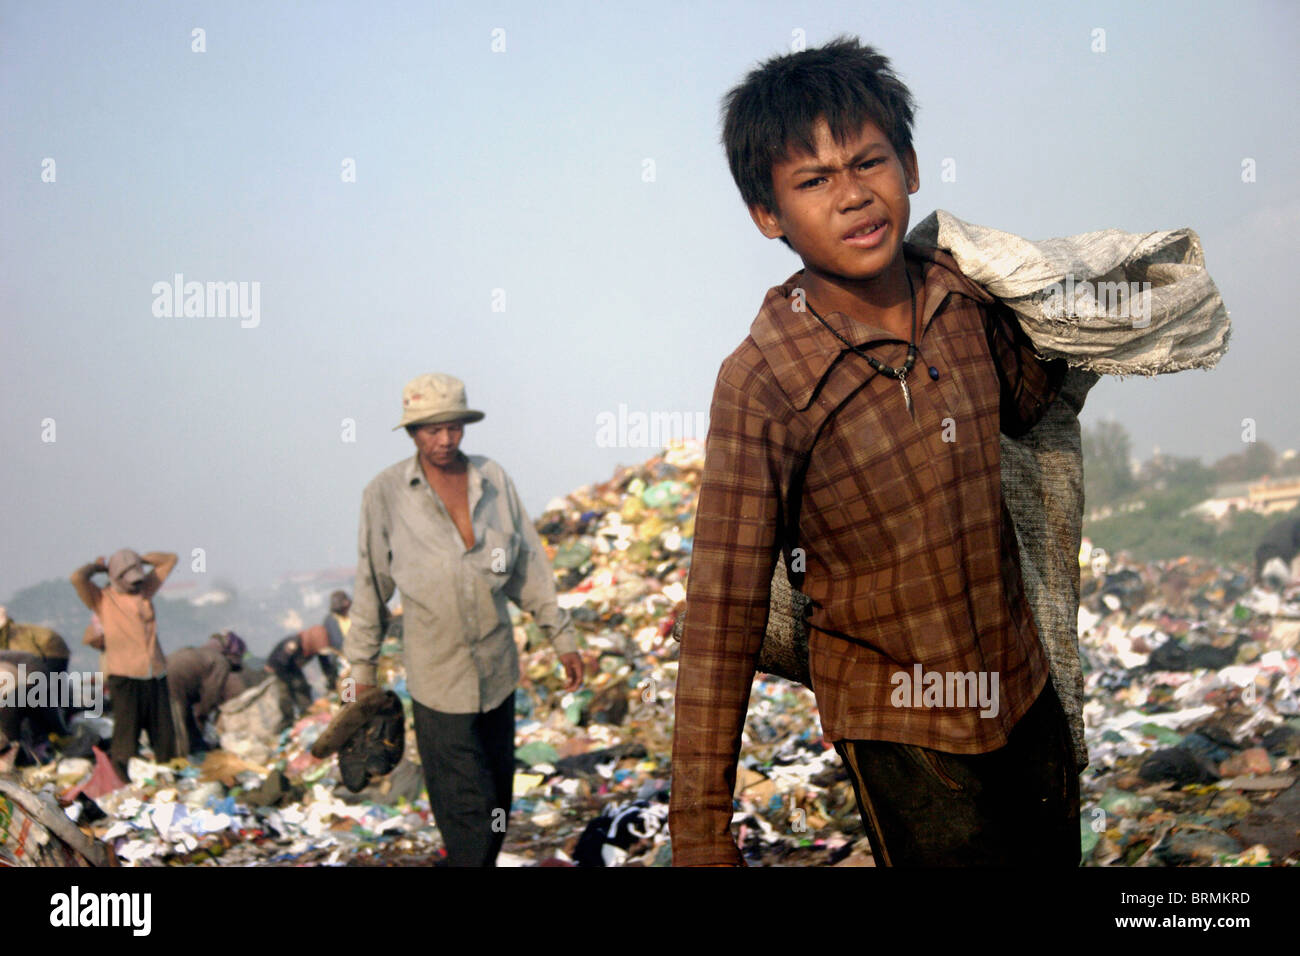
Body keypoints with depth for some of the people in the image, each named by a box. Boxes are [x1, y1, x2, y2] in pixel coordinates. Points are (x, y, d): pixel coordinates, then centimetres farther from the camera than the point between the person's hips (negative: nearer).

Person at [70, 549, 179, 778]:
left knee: (163, 734, 6)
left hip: (156, 675, 5)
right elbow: (77, 578, -18)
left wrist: (138, 559, 13)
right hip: (125, 677, -5)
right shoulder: (102, 598, 1)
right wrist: (97, 567, 2)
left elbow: (170, 559, 21)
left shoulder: (145, 589, 14)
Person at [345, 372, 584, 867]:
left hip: (497, 668, 4)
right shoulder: (385, 494, -8)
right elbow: (371, 585, 0)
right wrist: (363, 668, 4)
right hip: (437, 677, -4)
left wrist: (562, 638, 10)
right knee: (469, 805, -5)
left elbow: (529, 566, 8)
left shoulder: (494, 480, 0)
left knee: (498, 795, 15)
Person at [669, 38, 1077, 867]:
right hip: (900, 728, -6)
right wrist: (700, 828, -19)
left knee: (1057, 856, 21)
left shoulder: (965, 295, -7)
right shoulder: (762, 382, -22)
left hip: (1025, 685, 6)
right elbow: (723, 613, -20)